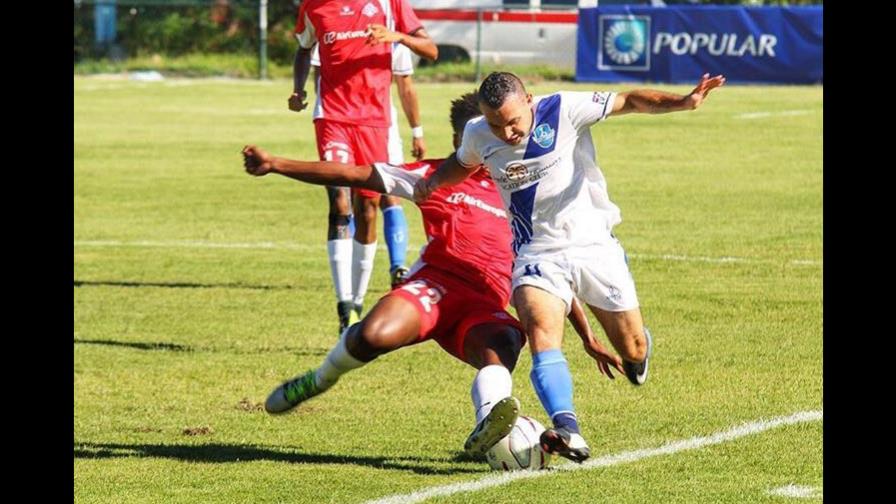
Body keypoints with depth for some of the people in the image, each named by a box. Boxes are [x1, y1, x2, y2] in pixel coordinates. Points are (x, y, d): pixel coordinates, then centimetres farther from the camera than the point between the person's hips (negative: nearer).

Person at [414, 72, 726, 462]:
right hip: (537, 254, 1)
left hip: (593, 244, -1)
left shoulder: (564, 111, -14)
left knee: (632, 350, 5)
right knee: (540, 331, -28)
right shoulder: (478, 136, -2)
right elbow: (462, 164, 22)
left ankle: (638, 350, 46)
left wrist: (681, 102, -28)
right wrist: (433, 181, 2)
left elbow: (629, 102, -13)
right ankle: (567, 430, -44)